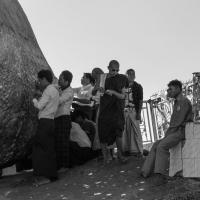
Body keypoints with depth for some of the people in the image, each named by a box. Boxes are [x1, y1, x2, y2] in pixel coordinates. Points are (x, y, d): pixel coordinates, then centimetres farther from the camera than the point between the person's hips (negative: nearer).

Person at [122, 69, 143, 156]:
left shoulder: (138, 87, 6)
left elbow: (141, 100, 1)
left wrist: (139, 113, -9)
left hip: (134, 111, -4)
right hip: (125, 111, 4)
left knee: (136, 131, -6)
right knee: (126, 131, 3)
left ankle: (138, 150, -3)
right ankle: (127, 149, 8)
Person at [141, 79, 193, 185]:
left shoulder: (184, 101, -11)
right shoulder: (176, 103, 22)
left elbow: (179, 121, -17)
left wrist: (168, 134, -12)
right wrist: (167, 133, 4)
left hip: (181, 132, -10)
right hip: (175, 132, 10)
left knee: (162, 146, -28)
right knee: (156, 145, 2)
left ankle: (161, 175, -31)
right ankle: (146, 171, 1)